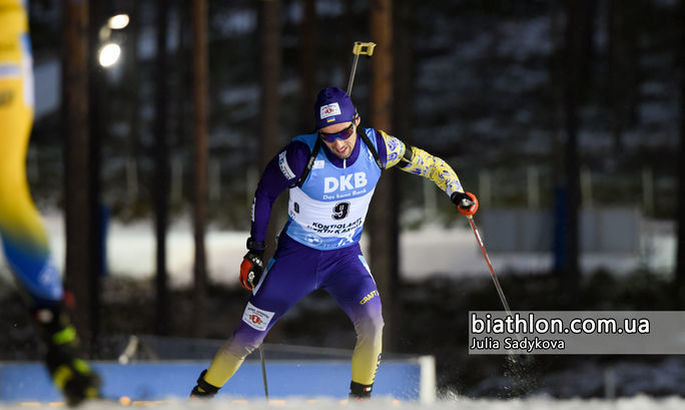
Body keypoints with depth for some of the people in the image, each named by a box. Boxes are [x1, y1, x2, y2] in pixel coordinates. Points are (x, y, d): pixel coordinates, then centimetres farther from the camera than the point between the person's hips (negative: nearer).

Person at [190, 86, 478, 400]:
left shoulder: (377, 146, -17)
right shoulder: (303, 154, -26)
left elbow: (428, 164, -1)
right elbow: (265, 192, -8)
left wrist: (457, 193, -17)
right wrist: (255, 250, -5)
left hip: (345, 257, 2)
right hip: (296, 256, -2)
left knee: (371, 321, -26)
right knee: (247, 338, 3)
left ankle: (360, 397, -7)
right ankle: (203, 393, 26)